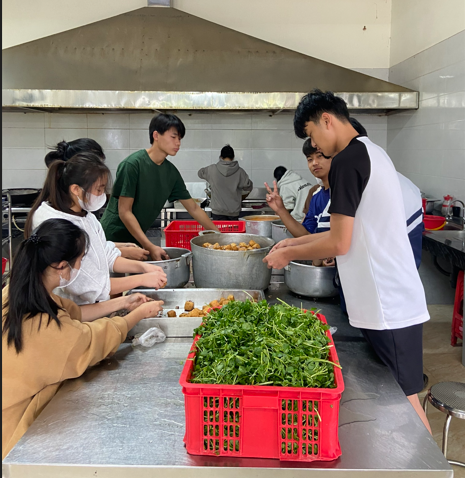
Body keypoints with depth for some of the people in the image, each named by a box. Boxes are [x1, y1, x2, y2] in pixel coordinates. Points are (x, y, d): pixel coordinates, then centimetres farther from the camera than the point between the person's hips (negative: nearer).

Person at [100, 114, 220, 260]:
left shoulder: (171, 171, 2)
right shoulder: (132, 164, -18)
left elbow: (194, 209, 9)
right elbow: (124, 212, -19)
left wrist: (219, 234, 6)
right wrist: (150, 247, -24)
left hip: (137, 239, 6)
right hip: (114, 236, -6)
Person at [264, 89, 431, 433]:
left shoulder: (346, 160, -15)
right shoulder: (373, 153, 15)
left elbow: (339, 243, -15)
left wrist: (289, 254, 0)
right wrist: (297, 242, 21)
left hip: (387, 306, -9)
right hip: (397, 299, 9)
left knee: (402, 400, 2)